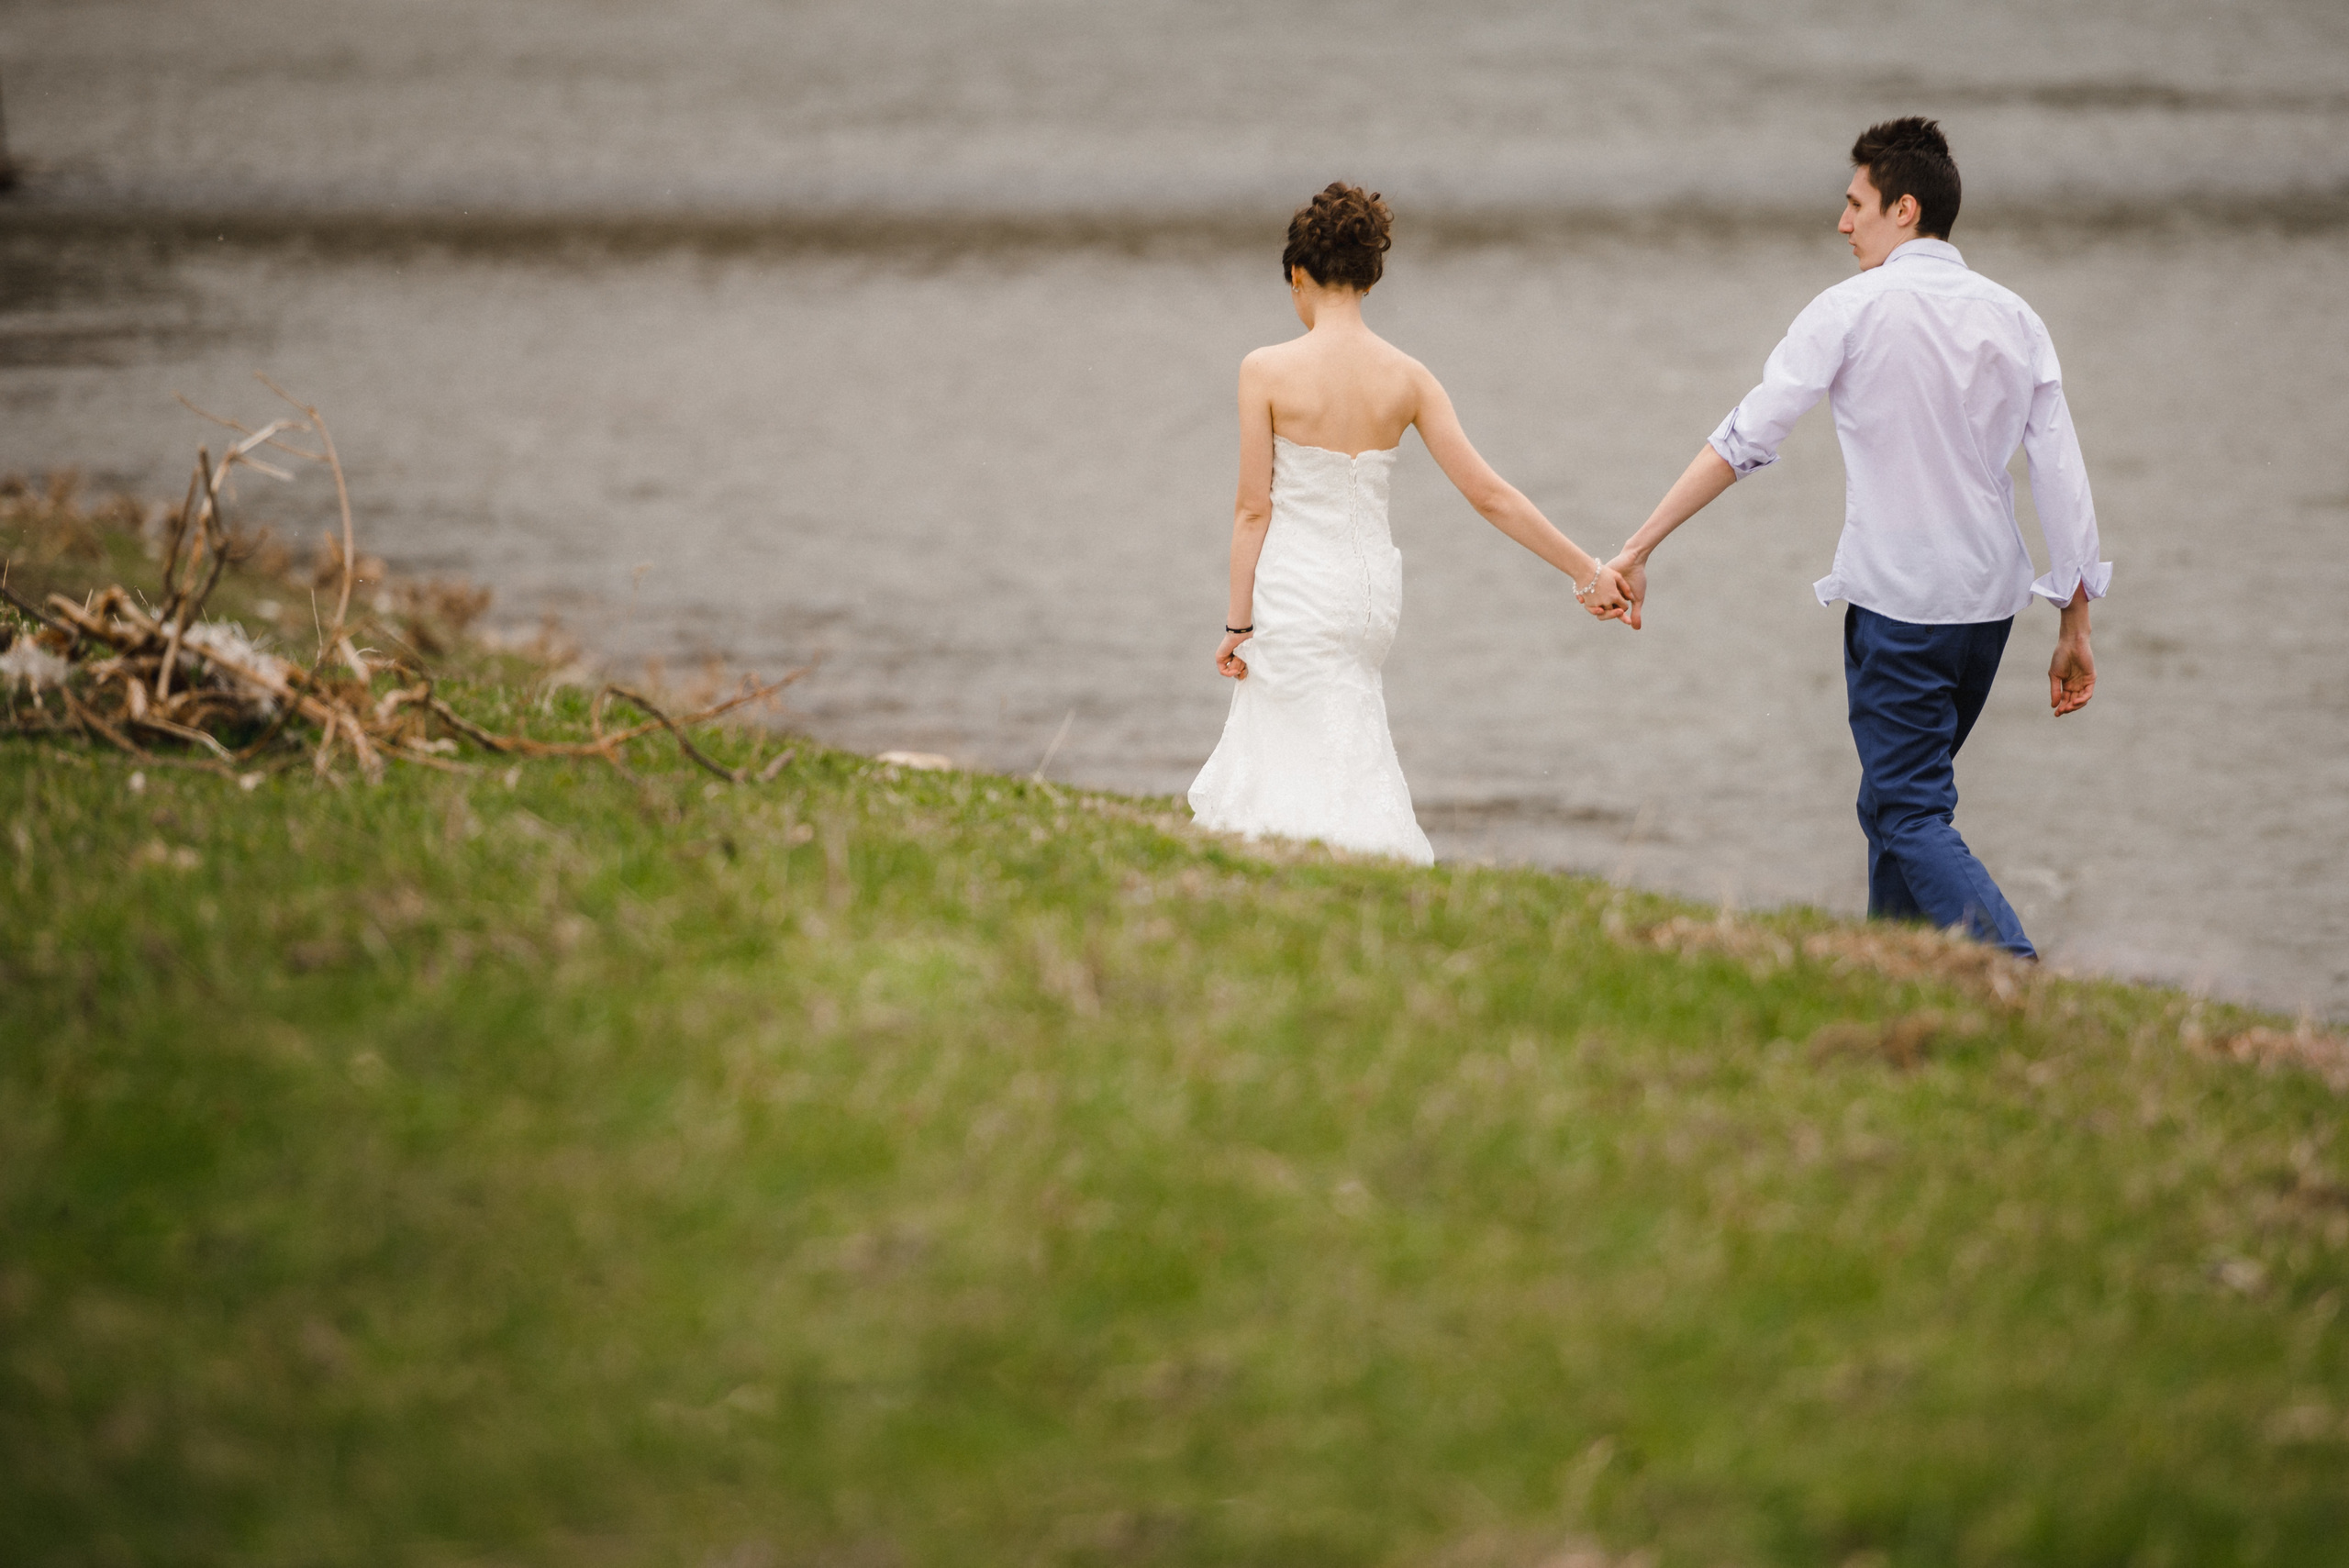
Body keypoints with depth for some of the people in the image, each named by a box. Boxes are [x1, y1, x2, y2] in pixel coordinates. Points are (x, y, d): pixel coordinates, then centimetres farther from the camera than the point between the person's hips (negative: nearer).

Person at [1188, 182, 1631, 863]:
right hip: (1371, 588, 5)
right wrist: (1587, 571, 5)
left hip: (1294, 591, -5)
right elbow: (1488, 493, -2)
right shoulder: (1406, 378, -2)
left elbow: (1254, 508, -11)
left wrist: (1237, 623, -4)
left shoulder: (1267, 371, -13)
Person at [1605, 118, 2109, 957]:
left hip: (1898, 600, -6)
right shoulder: (2012, 317, 5)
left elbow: (1743, 440, -12)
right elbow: (2064, 479, 3)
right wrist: (2075, 627, 8)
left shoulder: (1853, 309, -8)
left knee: (1912, 817, -4)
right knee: (1898, 800, 20)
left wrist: (1637, 549, -10)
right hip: (1991, 597, 6)